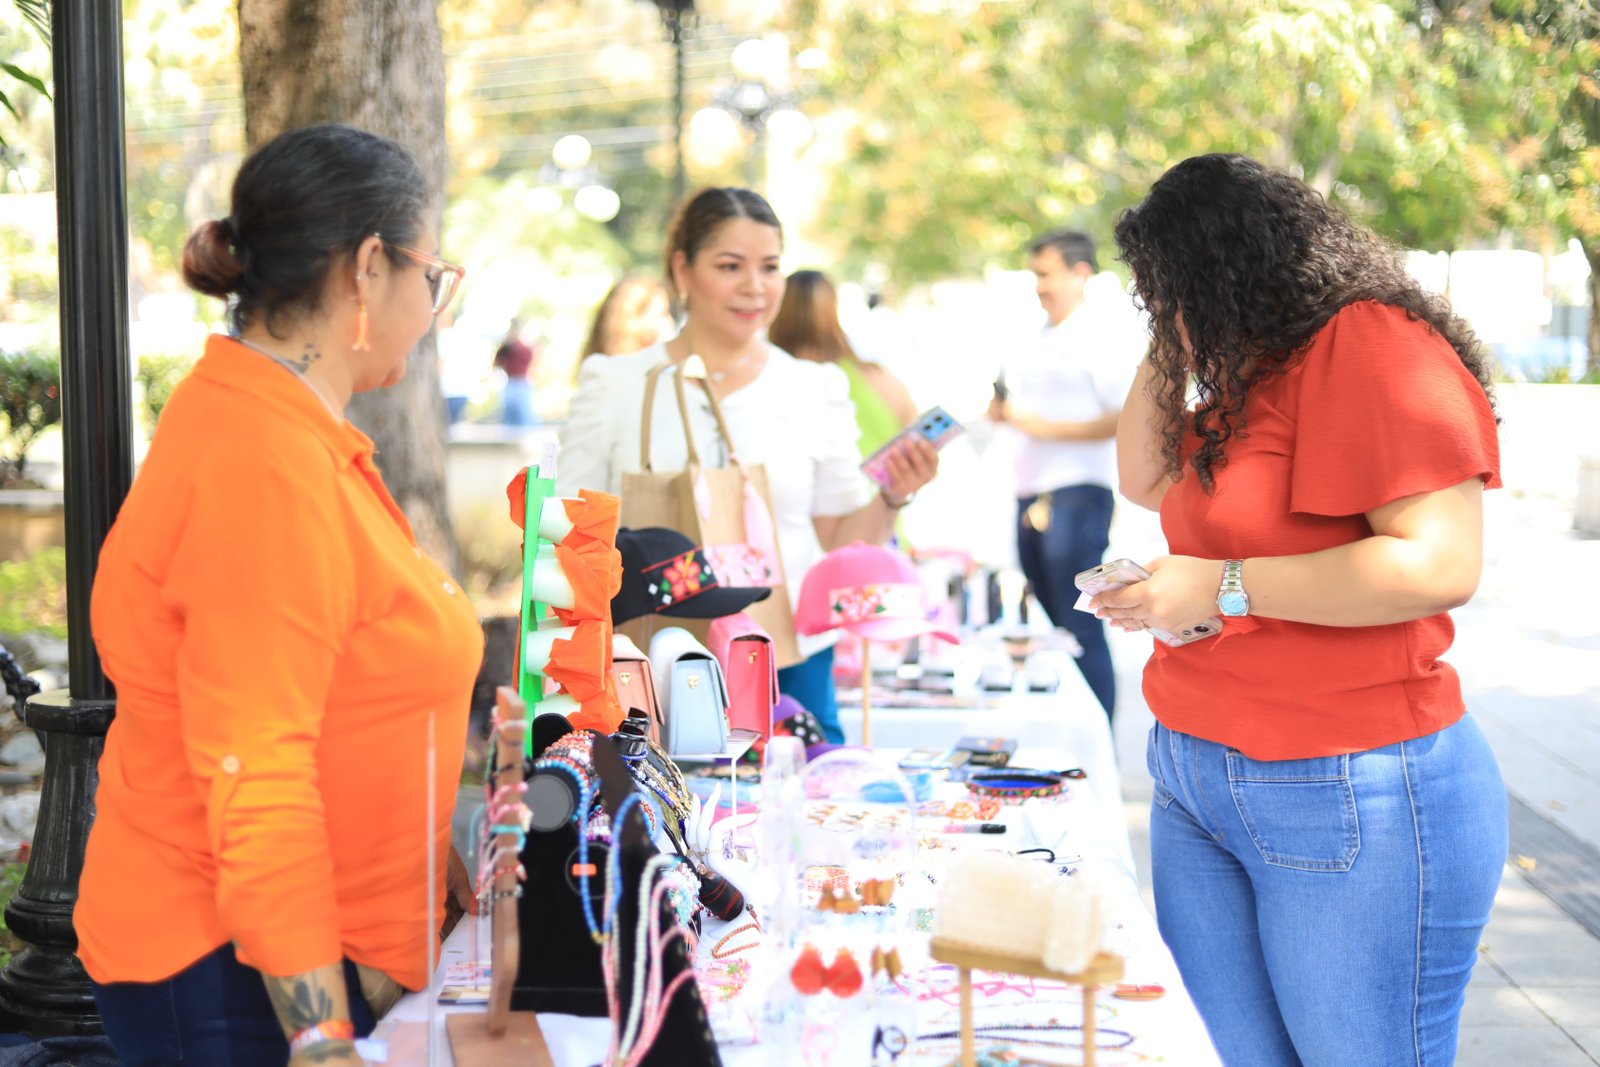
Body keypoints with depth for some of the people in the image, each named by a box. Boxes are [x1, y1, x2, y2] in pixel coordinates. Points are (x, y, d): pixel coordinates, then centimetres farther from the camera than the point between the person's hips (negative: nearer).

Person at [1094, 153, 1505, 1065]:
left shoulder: (1372, 344, -15)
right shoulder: (1253, 370, 14)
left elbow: (1441, 564, -24)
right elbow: (1148, 481, 26)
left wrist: (1220, 588, -19)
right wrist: (1166, 351, 11)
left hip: (1348, 798, -8)